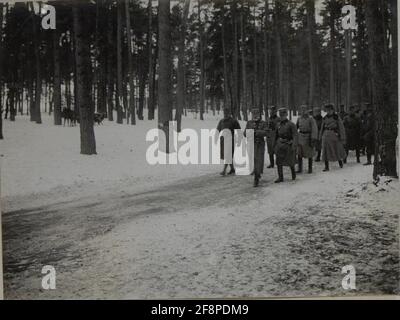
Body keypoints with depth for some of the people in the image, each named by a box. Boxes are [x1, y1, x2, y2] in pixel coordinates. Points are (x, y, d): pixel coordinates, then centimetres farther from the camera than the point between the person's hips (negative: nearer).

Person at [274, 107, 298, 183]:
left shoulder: (291, 125, -10)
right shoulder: (279, 124, 7)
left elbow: (295, 136, -16)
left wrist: (294, 146, -26)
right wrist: (275, 145, 18)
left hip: (288, 145, -4)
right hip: (280, 144, 4)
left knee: (290, 161, 7)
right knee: (279, 161, -5)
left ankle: (293, 173, 34)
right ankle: (280, 177, -2)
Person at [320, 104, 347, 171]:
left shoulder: (337, 117, -6)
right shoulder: (325, 118, 6)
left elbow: (341, 128, -5)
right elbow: (322, 128, 14)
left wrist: (342, 138, -9)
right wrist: (320, 137, 13)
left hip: (335, 135, -3)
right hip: (326, 135, 3)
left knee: (337, 150, 8)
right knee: (325, 151, -1)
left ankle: (340, 161, 38)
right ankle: (326, 167, 3)